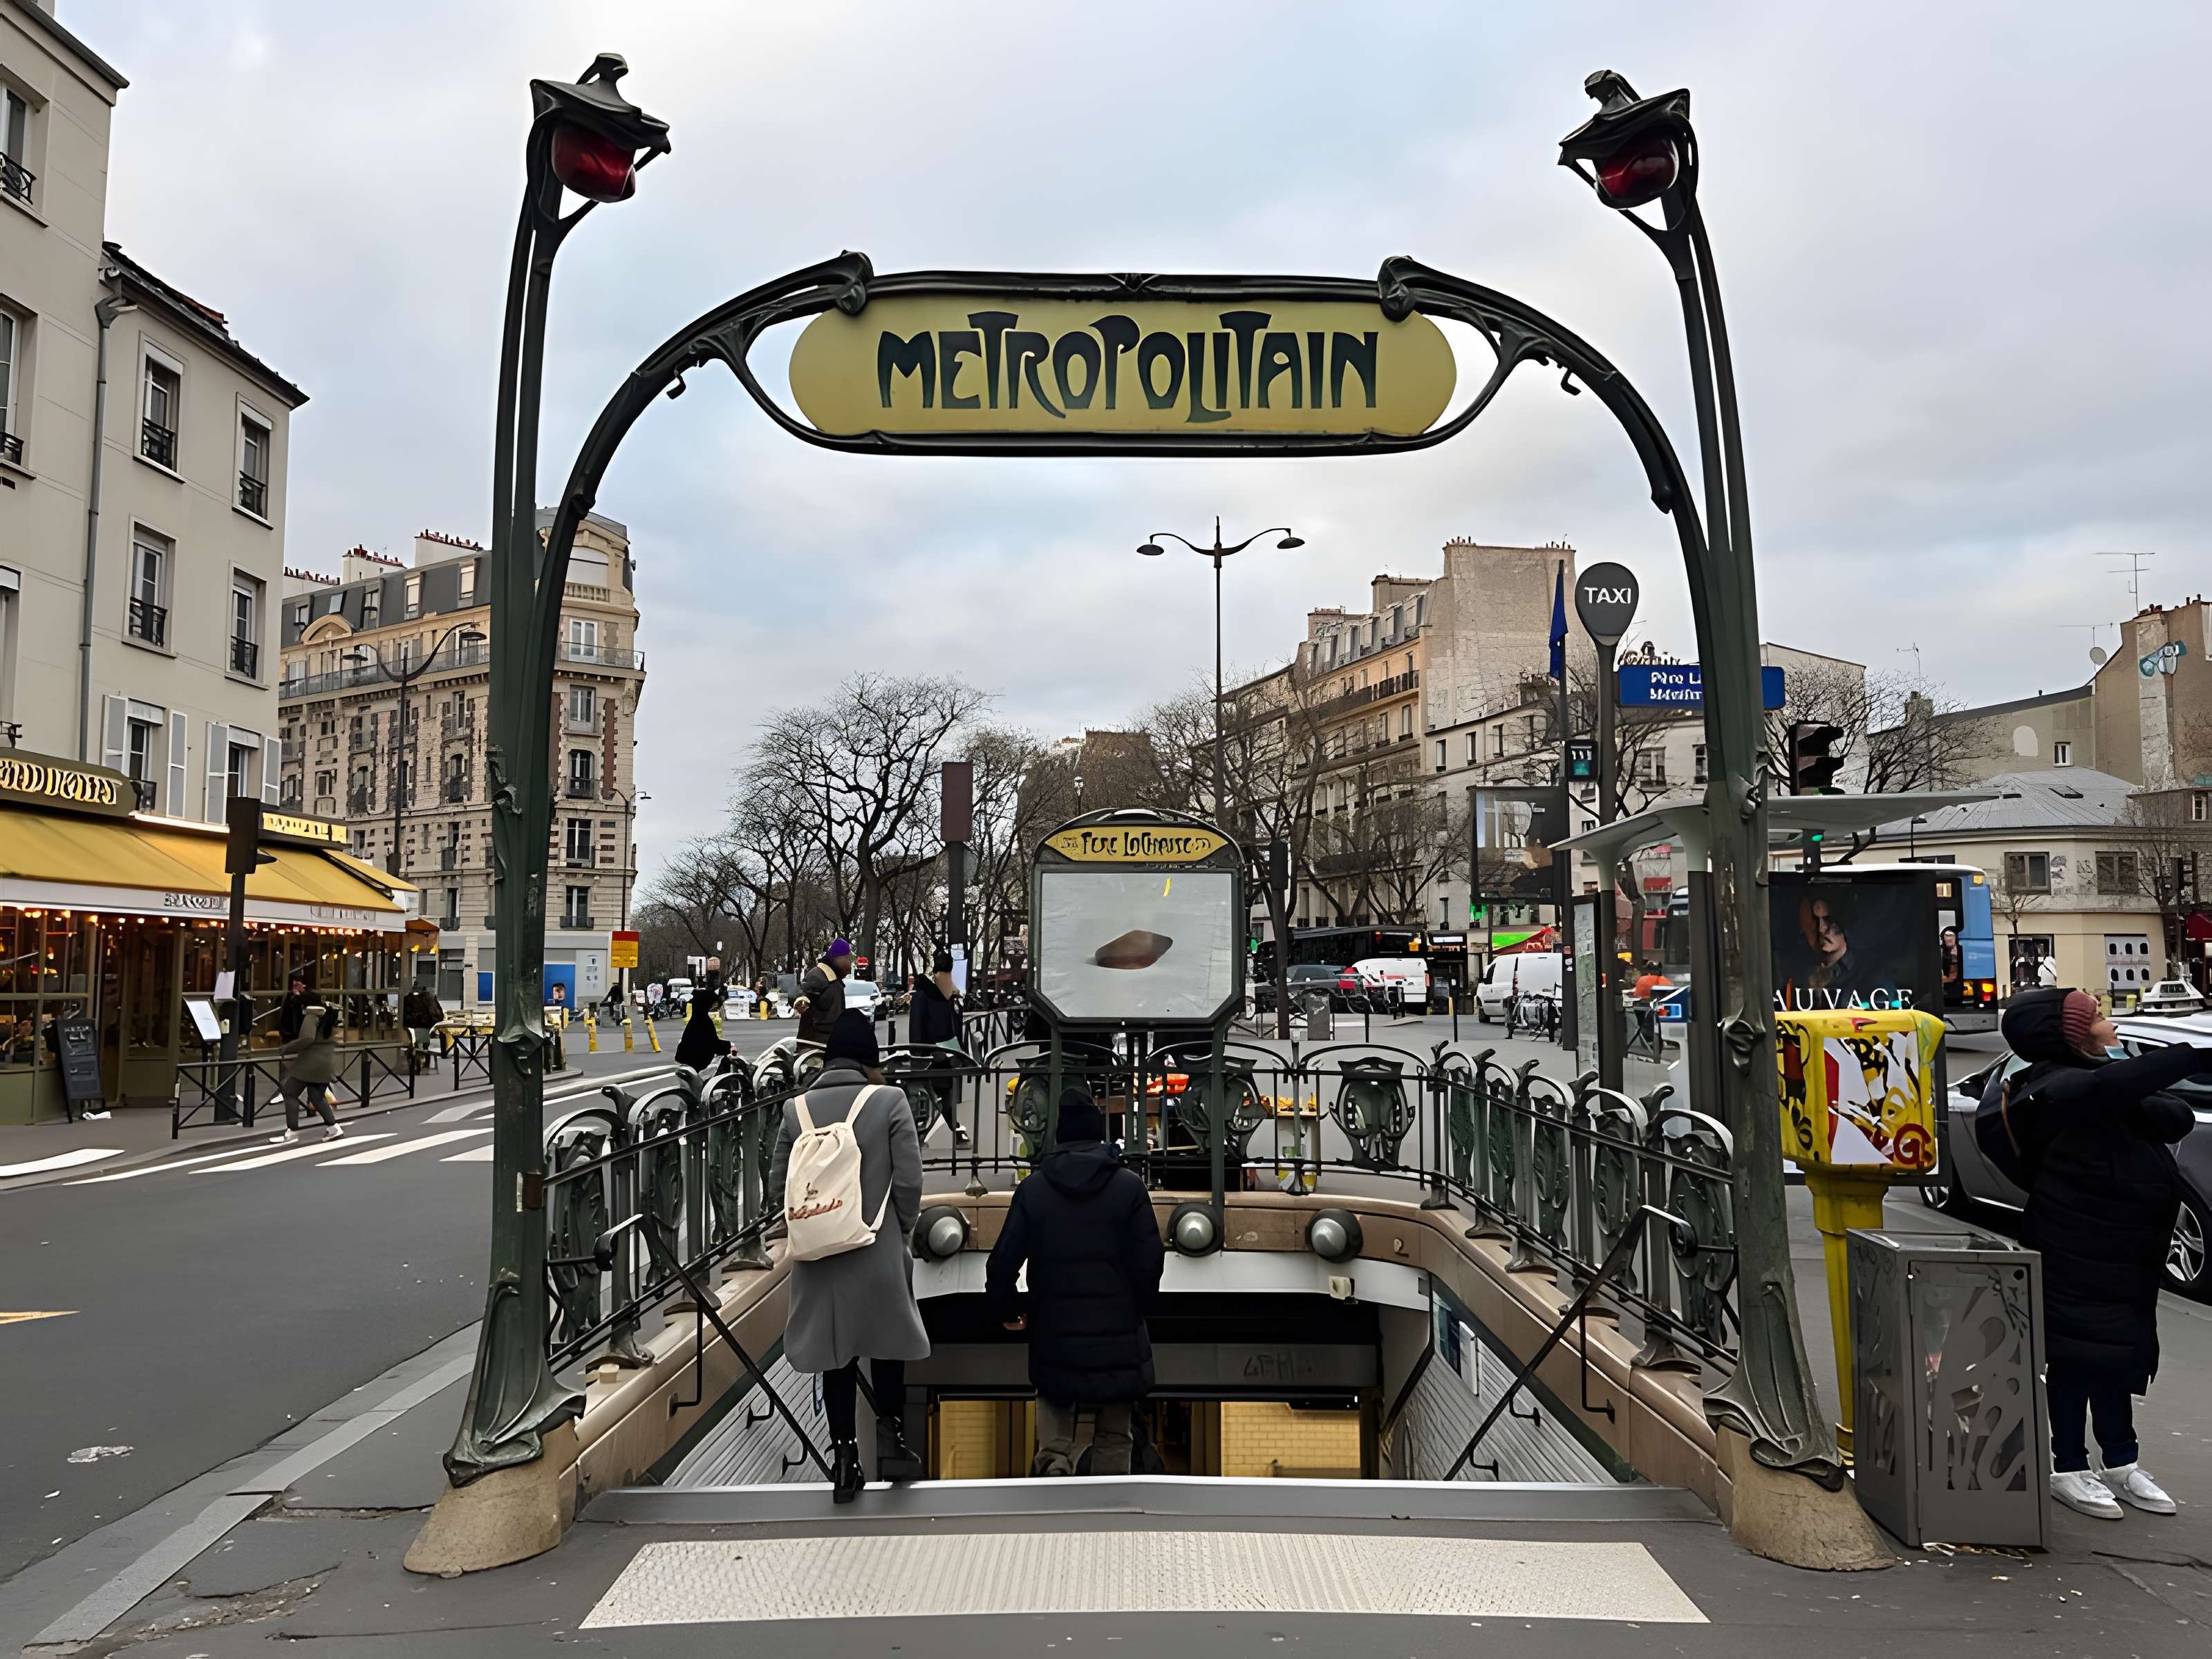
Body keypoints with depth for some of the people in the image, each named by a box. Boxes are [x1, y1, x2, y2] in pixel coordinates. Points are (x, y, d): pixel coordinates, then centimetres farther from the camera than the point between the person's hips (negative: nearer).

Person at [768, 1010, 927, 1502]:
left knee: (836, 1354, 13)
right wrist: (900, 1229, 7)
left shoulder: (796, 1109, -1)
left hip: (819, 1256, 2)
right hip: (879, 1252, -2)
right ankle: (889, 1436, 17)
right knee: (887, 1342, 18)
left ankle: (845, 1456, 18)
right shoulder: (889, 1101, -9)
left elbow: (778, 1189, 3)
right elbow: (909, 1182, -10)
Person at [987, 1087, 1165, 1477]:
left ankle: (1053, 1459, -6)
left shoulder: (1033, 1188, -2)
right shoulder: (1129, 1186, -6)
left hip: (1054, 1332, 1)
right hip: (1117, 1334, -1)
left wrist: (1008, 1310, 17)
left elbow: (1003, 1261, -1)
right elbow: (1150, 1259, -6)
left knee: (1054, 1397, 20)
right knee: (1114, 1433, 11)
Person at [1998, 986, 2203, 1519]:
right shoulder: (2058, 1089, -17)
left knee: (2120, 1355, 15)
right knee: (2079, 1354, 0)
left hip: (2124, 1250, 9)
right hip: (2077, 1253, -9)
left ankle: (2121, 1465, 27)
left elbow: (2180, 1118, 0)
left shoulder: (2096, 1079, 10)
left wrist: (2140, 1106, -20)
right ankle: (2069, 1470, 11)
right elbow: (2110, 1088, -40)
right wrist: (2195, 1057, -44)